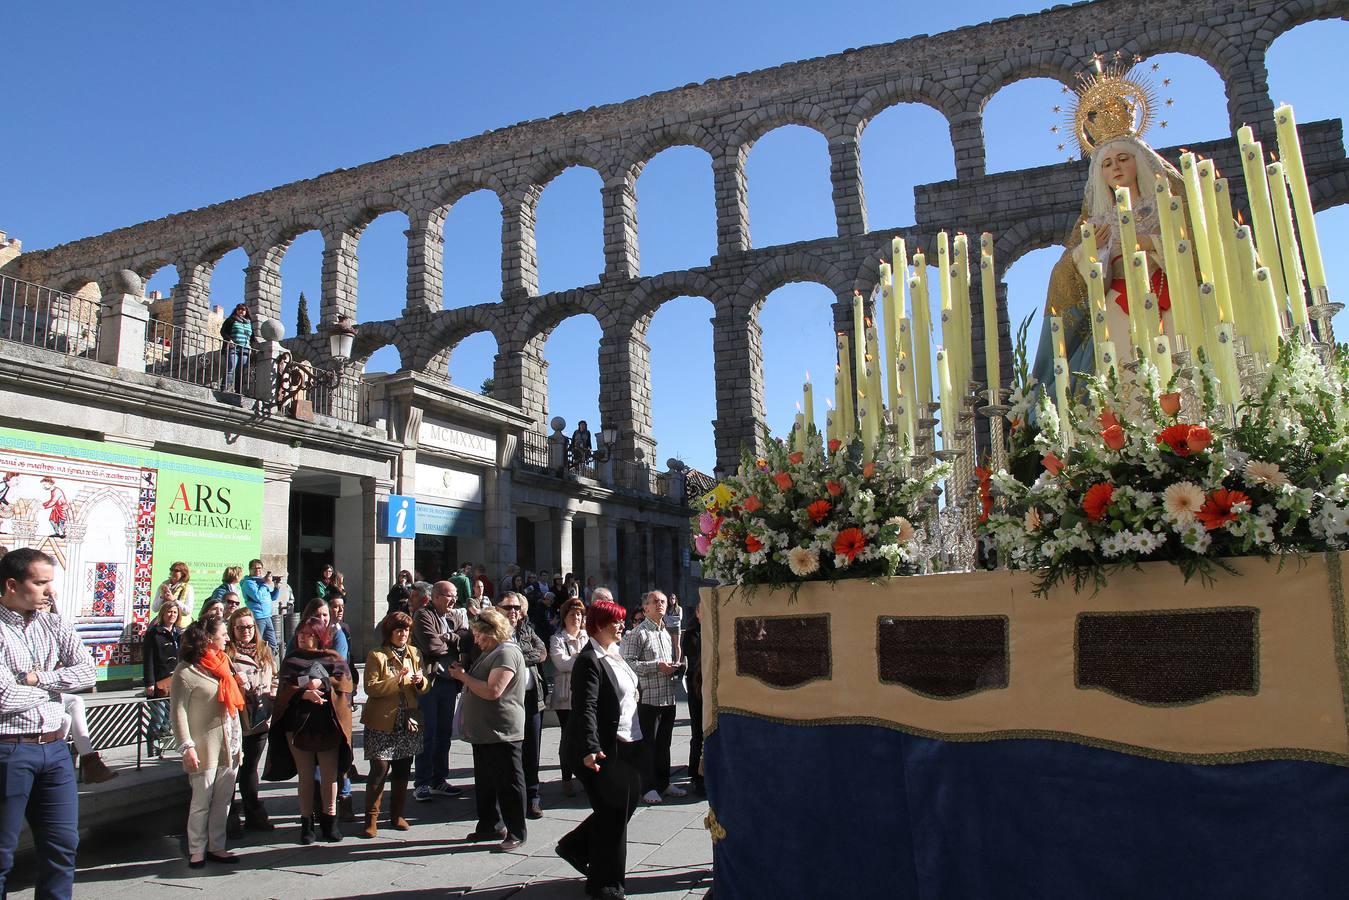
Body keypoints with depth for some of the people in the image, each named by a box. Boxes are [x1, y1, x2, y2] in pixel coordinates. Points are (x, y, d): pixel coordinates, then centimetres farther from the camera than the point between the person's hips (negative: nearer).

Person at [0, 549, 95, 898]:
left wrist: (37, 677, -12)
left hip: (55, 748, 5)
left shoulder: (55, 624, 6)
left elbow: (87, 673, -1)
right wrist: (58, 681, -5)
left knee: (63, 844, 12)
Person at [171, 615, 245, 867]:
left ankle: (216, 847, 19)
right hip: (205, 746, -6)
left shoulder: (222, 663, 13)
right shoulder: (186, 671, -9)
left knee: (223, 800, 10)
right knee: (202, 801, 1)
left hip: (229, 744, 7)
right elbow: (178, 711, -13)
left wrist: (238, 741, 14)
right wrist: (187, 746, -18)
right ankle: (196, 850, 14)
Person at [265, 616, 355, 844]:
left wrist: (322, 684, -16)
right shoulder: (291, 659, 10)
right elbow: (284, 688, -3)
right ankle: (307, 822, 15)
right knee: (305, 775, 7)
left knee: (329, 774, 2)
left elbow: (345, 683, -5)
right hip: (298, 724, 1)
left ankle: (329, 819, 14)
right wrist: (305, 693, -19)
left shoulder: (334, 658, 7)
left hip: (328, 724, -1)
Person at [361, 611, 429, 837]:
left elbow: (425, 688, 13)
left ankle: (397, 815, 24)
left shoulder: (414, 653, 10)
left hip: (408, 722, 5)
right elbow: (370, 688, -13)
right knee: (380, 769, -8)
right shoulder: (376, 655, -4)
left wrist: (420, 681, -9)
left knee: (402, 770, 10)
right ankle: (371, 819, 5)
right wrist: (397, 681, -22)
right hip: (382, 723, -5)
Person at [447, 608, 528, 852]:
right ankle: (491, 825, 29)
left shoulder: (506, 653, -17)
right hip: (485, 731, 10)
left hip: (503, 732, -10)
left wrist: (463, 676, -15)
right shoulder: (490, 653, 17)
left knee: (509, 782, 0)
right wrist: (463, 674, 6)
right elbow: (479, 685, 23)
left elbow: (492, 691, -25)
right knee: (485, 782, 17)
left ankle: (516, 833, 8)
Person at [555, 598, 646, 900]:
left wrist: (636, 741, 23)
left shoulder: (613, 654, 10)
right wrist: (590, 748, -37)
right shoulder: (589, 660, -18)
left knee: (622, 809, 16)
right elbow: (585, 708, -26)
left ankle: (575, 846, 35)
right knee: (612, 815, 3)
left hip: (626, 746, 9)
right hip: (604, 751, -9)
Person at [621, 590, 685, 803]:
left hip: (668, 697, 7)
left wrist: (674, 668, 5)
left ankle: (663, 783, 25)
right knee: (648, 744, 0)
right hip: (648, 697, -7)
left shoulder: (668, 632, 17)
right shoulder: (638, 633, -8)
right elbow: (628, 663, -16)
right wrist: (656, 666, -19)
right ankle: (648, 787, 9)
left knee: (664, 744, 15)